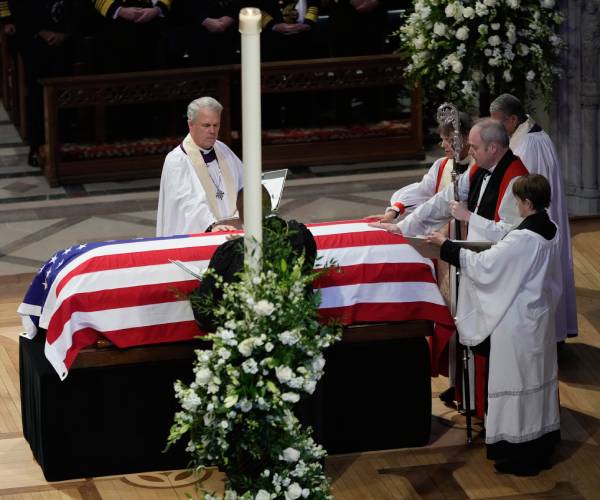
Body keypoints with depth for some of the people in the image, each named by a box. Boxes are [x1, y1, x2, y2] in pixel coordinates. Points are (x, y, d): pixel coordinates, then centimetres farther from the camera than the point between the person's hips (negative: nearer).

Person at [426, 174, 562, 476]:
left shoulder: (522, 239, -26)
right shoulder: (552, 232, 0)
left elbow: (481, 264, -21)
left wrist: (446, 245, -11)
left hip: (518, 321, -8)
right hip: (541, 314, 8)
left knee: (516, 378, 1)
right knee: (540, 375, 18)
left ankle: (521, 455, 8)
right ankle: (544, 439, 29)